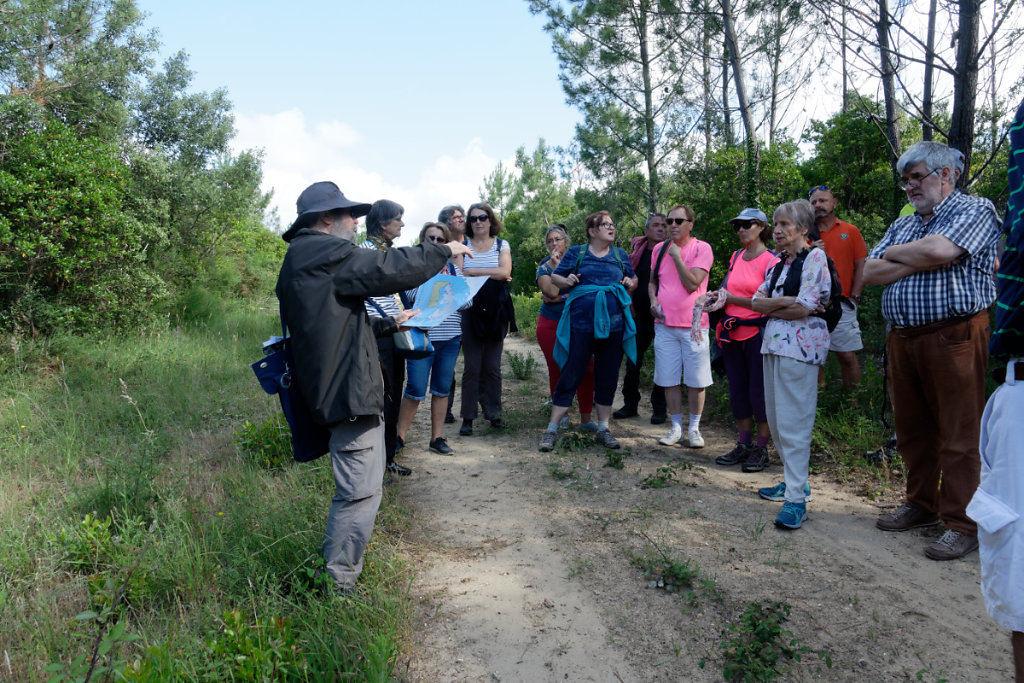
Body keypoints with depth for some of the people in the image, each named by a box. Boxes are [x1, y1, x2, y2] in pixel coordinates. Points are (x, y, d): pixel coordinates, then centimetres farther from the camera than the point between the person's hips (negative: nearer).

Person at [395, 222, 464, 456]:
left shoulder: (453, 267, 14)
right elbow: (414, 297, -9)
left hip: (450, 337, 4)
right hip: (422, 336, -4)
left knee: (442, 389, 8)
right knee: (416, 390, -5)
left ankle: (437, 438, 18)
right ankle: (400, 436, 10)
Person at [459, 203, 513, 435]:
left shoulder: (501, 245, 10)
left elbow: (505, 272, -8)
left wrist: (473, 272, -10)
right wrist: (492, 275, -10)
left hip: (496, 312, 1)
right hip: (471, 310, -1)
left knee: (493, 366, 6)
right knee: (472, 366, -3)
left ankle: (493, 412, 18)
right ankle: (468, 417, 5)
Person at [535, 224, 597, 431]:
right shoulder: (544, 268, 3)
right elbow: (552, 291, -15)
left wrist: (559, 299, -9)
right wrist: (557, 265, -11)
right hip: (551, 326, 0)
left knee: (586, 370, -9)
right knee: (557, 371, 2)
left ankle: (586, 419, 0)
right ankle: (561, 415, 20)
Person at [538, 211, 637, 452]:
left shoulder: (620, 254, 15)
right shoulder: (576, 252, 7)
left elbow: (634, 278, 24)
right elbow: (555, 277, 9)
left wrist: (630, 283, 1)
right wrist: (566, 281, -13)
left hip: (613, 322, 3)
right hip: (581, 322, -3)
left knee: (608, 377, 8)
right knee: (571, 375, -4)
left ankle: (603, 428, 21)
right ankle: (552, 429, 4)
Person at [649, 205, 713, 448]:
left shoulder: (702, 248, -4)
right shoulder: (660, 249, 10)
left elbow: (692, 284, -14)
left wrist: (677, 256, -14)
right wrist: (653, 300, 1)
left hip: (693, 325, -3)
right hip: (665, 324, 4)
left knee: (696, 381, 3)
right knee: (669, 380, 7)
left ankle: (694, 428, 17)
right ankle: (676, 426, 20)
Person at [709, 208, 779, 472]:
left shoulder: (771, 261, -8)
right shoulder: (736, 257, 12)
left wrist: (732, 298, -12)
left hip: (757, 332, -7)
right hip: (733, 332, 7)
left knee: (759, 393, -1)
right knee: (737, 392, 11)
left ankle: (761, 449, 11)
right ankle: (743, 445, 22)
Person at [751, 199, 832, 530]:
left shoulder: (815, 257, -5)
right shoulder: (778, 263, 18)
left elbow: (803, 309, -15)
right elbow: (756, 301, 8)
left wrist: (771, 306, -2)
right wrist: (785, 302, -9)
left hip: (801, 345, -8)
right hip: (774, 342, 8)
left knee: (793, 421, -9)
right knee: (776, 418, 12)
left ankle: (796, 499, -4)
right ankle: (793, 480, 25)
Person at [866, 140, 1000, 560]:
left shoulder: (975, 210, 0)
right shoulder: (902, 225, 21)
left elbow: (939, 249, -20)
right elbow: (869, 273, 8)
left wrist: (895, 254, -2)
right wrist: (920, 262, -6)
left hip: (954, 336, -7)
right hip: (902, 338, 7)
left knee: (958, 435, -3)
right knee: (911, 429, 13)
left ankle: (962, 525, 6)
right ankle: (921, 505, 27)